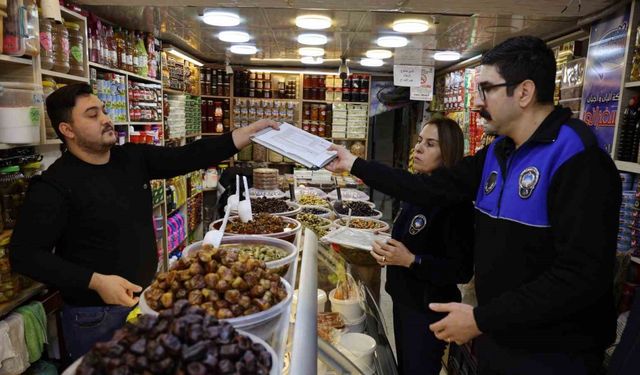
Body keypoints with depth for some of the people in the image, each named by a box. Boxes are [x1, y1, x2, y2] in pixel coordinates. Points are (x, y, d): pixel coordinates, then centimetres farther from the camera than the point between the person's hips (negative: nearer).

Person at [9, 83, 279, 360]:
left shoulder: (134, 158, -1)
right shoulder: (55, 185, -18)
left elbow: (189, 157, -7)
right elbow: (24, 254, -17)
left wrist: (251, 132, -15)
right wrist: (96, 282, -25)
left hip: (147, 298, 6)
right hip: (95, 314, -5)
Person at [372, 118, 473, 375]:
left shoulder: (454, 203, -22)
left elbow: (462, 270, -22)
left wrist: (411, 261, -27)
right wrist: (388, 253, -1)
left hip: (429, 309, -8)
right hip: (403, 299, 8)